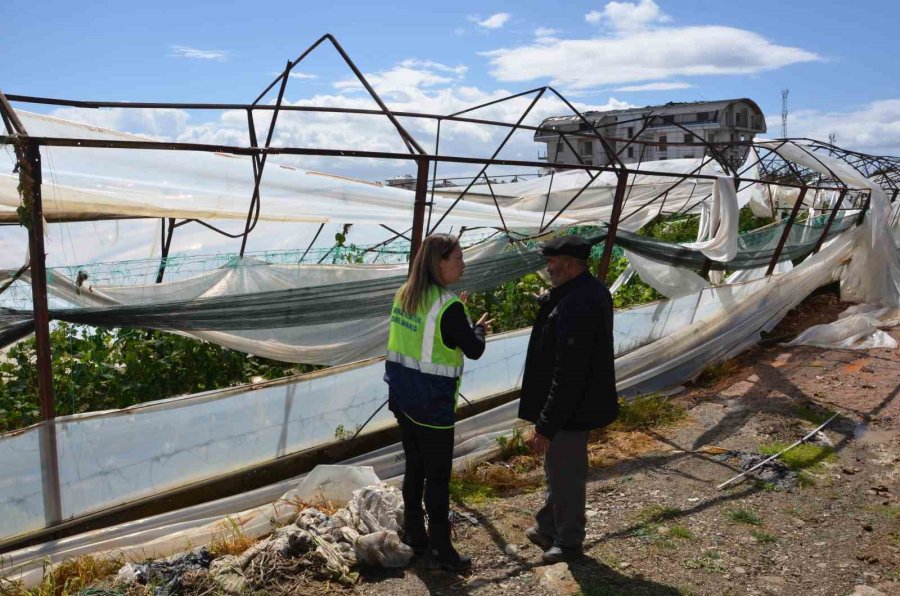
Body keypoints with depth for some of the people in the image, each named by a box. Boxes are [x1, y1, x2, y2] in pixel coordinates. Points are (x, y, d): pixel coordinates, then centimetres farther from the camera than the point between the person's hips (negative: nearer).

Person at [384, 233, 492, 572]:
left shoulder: (404, 295, 4)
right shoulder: (448, 306, -20)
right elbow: (474, 351, -11)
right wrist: (479, 329, 8)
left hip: (402, 395, 8)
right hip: (432, 403, -7)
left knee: (414, 468, 19)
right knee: (437, 477, 5)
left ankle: (414, 536, 31)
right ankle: (441, 549, 17)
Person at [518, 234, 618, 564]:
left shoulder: (576, 306, -30)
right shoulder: (591, 290, 4)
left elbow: (568, 375, -31)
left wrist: (546, 427, -25)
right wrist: (549, 301, 1)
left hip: (570, 409, -11)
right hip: (579, 402, 11)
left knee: (565, 474, 9)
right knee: (557, 469, 25)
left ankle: (568, 541, 30)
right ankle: (548, 528, 44)